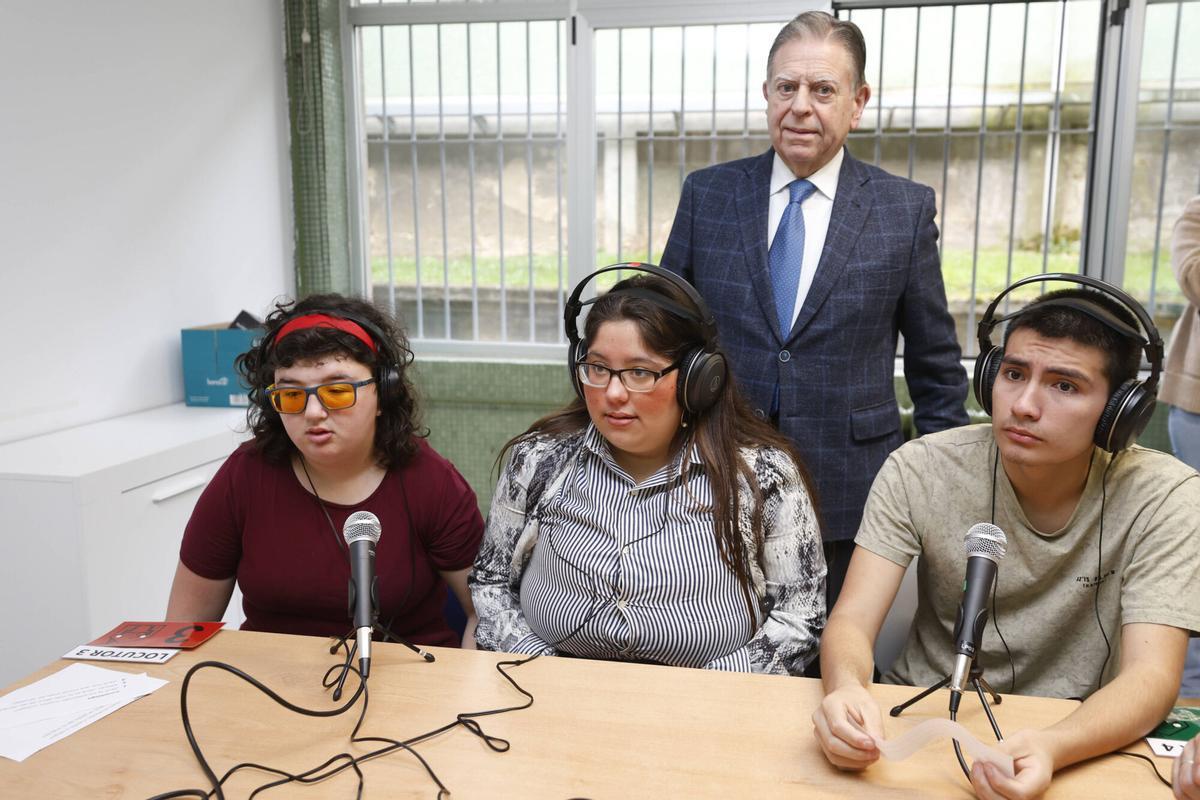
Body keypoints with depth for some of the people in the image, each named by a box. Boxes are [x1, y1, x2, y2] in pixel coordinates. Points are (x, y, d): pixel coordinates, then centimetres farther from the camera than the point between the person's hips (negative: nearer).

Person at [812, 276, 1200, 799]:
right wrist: (847, 690, -37)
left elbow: (1151, 676, -19)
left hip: (1080, 738, 1)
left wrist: (1050, 749, -39)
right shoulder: (919, 472, -10)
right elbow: (852, 620, -14)